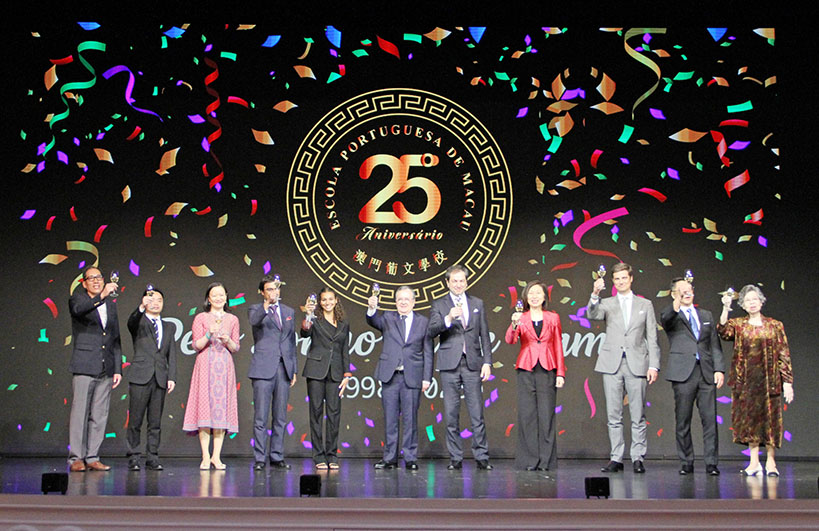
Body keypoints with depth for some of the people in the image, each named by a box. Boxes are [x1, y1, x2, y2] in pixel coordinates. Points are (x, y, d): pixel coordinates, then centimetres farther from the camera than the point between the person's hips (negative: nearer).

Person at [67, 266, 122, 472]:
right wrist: (101, 296, -37)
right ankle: (76, 458, -3)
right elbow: (78, 309, -23)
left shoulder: (111, 305, 18)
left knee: (99, 416, 5)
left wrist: (118, 369, 14)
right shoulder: (78, 299, 4)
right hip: (84, 367, -5)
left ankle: (92, 457, 9)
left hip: (105, 369, 5)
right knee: (79, 412, -7)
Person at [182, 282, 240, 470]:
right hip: (206, 366, -2)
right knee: (205, 406, -6)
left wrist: (228, 340, -9)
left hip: (225, 367, 2)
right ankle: (205, 456, -2)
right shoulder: (201, 318, 6)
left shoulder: (232, 319, 12)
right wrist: (209, 335, -15)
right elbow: (196, 346, 1)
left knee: (222, 406, -2)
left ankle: (216, 456, 2)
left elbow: (236, 348, 11)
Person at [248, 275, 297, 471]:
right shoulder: (255, 309, 3)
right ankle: (259, 458, 0)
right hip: (263, 368, -4)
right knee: (261, 417, -4)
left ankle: (277, 457, 13)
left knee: (281, 417, 6)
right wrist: (267, 305, -39)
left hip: (284, 368, 4)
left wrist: (294, 369, 15)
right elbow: (254, 320, -22)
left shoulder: (289, 312, 18)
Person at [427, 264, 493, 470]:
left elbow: (484, 336, 11)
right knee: (451, 414, 2)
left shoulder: (477, 304, 12)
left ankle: (481, 457, 3)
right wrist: (448, 319, -25)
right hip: (450, 365, -1)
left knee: (477, 413, -1)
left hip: (472, 364, 1)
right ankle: (456, 458, 8)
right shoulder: (439, 305, 5)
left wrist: (487, 362, 3)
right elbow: (431, 332, -8)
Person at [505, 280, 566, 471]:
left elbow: (558, 346, 9)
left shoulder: (553, 318, 9)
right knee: (527, 414, -2)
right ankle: (529, 460, 3)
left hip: (547, 369, 0)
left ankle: (546, 460, 4)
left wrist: (560, 373, 3)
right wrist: (514, 325, -28)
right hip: (526, 369, 0)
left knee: (546, 414, -2)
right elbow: (510, 340, -8)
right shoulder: (521, 318, 7)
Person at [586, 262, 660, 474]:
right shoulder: (607, 304, 11)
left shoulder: (645, 304, 12)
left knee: (638, 416, -1)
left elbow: (652, 337, 9)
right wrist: (595, 295, -28)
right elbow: (592, 315, -10)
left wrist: (654, 365, 0)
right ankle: (616, 458, 7)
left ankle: (638, 458, 5)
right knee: (614, 415, 2)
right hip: (612, 364, 1)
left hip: (636, 364, -1)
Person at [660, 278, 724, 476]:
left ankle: (711, 463, 1)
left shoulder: (706, 316, 19)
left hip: (706, 373, 3)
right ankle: (686, 463, 9)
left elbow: (715, 345, 16)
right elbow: (664, 320, -20)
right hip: (683, 374, -3)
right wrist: (675, 307, -41)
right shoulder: (670, 316, 6)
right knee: (683, 421, 1)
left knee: (710, 419, -3)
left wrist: (719, 369, 3)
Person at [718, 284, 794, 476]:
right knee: (749, 417, 0)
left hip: (769, 379, -1)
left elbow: (784, 355, 4)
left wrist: (787, 382, -3)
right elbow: (723, 331, -13)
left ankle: (771, 462, 7)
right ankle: (754, 462, 5)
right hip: (745, 380, 1)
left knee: (770, 418, -1)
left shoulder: (775, 326, 7)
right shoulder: (737, 324, 8)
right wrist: (726, 308, -24)